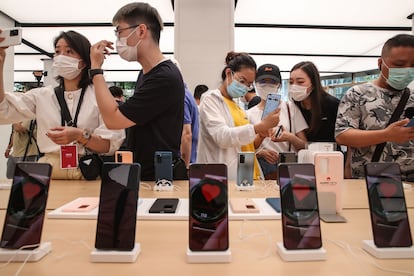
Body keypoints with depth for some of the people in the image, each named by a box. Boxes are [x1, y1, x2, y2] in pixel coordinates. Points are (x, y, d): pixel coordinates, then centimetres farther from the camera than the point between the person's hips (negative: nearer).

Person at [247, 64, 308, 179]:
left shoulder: (290, 108, 8)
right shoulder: (250, 114, 7)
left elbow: (304, 146, 7)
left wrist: (291, 138, -14)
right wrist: (260, 152, -11)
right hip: (262, 169, 0)